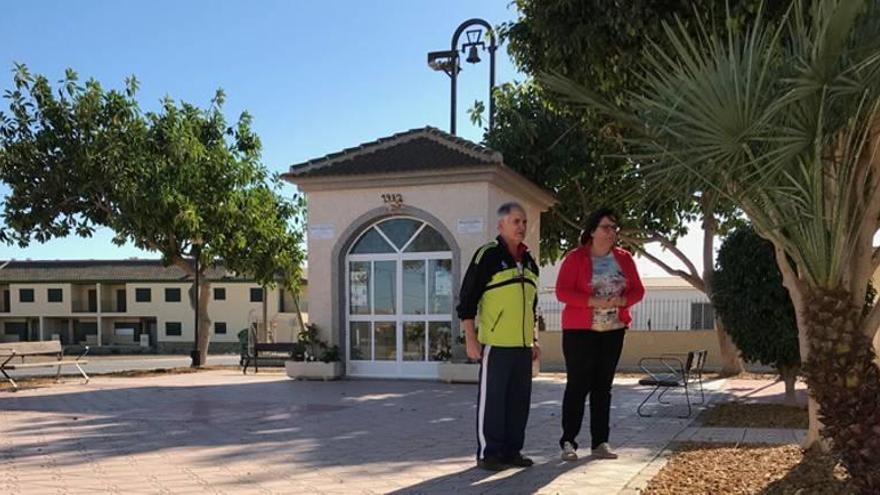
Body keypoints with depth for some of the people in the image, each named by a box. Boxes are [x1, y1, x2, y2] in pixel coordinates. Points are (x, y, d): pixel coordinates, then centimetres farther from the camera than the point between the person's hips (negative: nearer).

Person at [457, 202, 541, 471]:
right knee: (492, 398, -2)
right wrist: (471, 339, -14)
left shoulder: (529, 262, 15)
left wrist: (534, 340, 20)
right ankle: (488, 452, 7)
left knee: (520, 398, 11)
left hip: (522, 344, 7)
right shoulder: (487, 256, -8)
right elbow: (467, 300, -10)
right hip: (495, 343, -7)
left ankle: (512, 451, 21)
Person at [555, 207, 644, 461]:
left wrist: (622, 300, -13)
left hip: (613, 330, 5)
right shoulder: (575, 258, -6)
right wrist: (593, 301, -22)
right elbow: (562, 292, -12)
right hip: (580, 330, -4)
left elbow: (637, 290, 9)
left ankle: (600, 442, 15)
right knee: (577, 385, -3)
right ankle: (568, 442, 4)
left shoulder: (624, 259, 8)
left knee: (603, 386, 9)